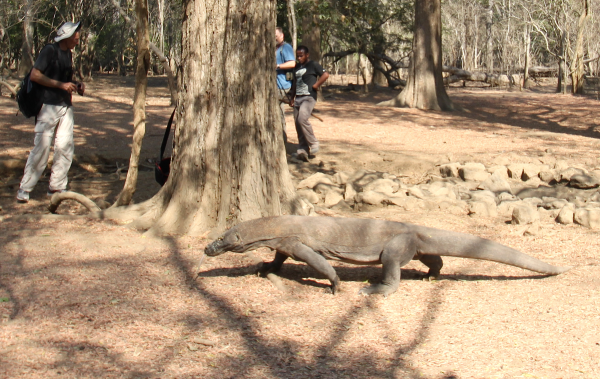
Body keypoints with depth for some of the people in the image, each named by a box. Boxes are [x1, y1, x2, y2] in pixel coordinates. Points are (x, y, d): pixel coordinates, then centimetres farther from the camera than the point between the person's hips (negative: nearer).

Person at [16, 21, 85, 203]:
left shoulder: (68, 54, 15)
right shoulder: (50, 50, -9)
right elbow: (34, 75, -16)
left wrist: (76, 86, 7)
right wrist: (61, 84, -19)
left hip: (66, 106, 7)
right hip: (48, 106, -7)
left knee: (65, 146, 4)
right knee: (41, 147, -8)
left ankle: (56, 187, 15)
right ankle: (24, 189, 1)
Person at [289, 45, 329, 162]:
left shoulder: (313, 65, -3)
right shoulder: (297, 67, 20)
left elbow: (325, 74, -12)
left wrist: (316, 85, -11)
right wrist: (292, 98, 22)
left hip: (309, 97, -8)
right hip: (298, 98, 8)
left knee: (302, 119, -24)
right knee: (297, 123, 2)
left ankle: (313, 143, -10)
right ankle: (302, 149, 5)